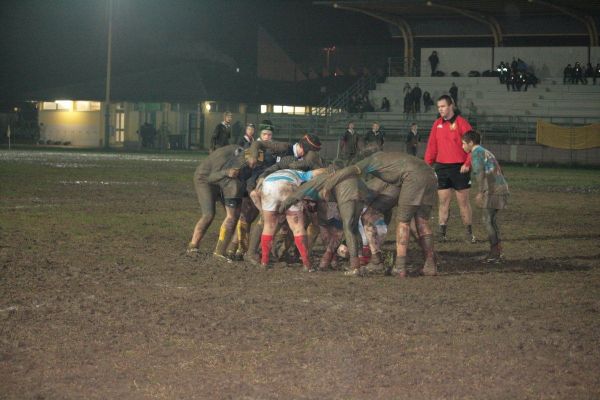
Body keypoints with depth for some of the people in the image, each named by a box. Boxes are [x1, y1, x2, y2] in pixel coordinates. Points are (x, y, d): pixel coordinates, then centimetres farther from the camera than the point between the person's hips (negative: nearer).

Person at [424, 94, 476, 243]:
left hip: (459, 168, -4)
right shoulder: (437, 124, 9)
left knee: (463, 202, 3)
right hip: (441, 168, 4)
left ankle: (469, 232, 12)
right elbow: (432, 146, 10)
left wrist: (467, 163, -16)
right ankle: (442, 233, 5)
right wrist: (427, 164, 1)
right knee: (443, 202, 4)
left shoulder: (461, 123, -6)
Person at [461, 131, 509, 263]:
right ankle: (498, 252, 11)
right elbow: (499, 171, 28)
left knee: (487, 220, -5)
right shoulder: (487, 152, 24)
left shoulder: (476, 153, -4)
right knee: (492, 221, 13)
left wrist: (480, 192, -24)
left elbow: (480, 172, -19)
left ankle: (494, 253, -7)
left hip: (493, 190, -9)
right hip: (502, 188, 9)